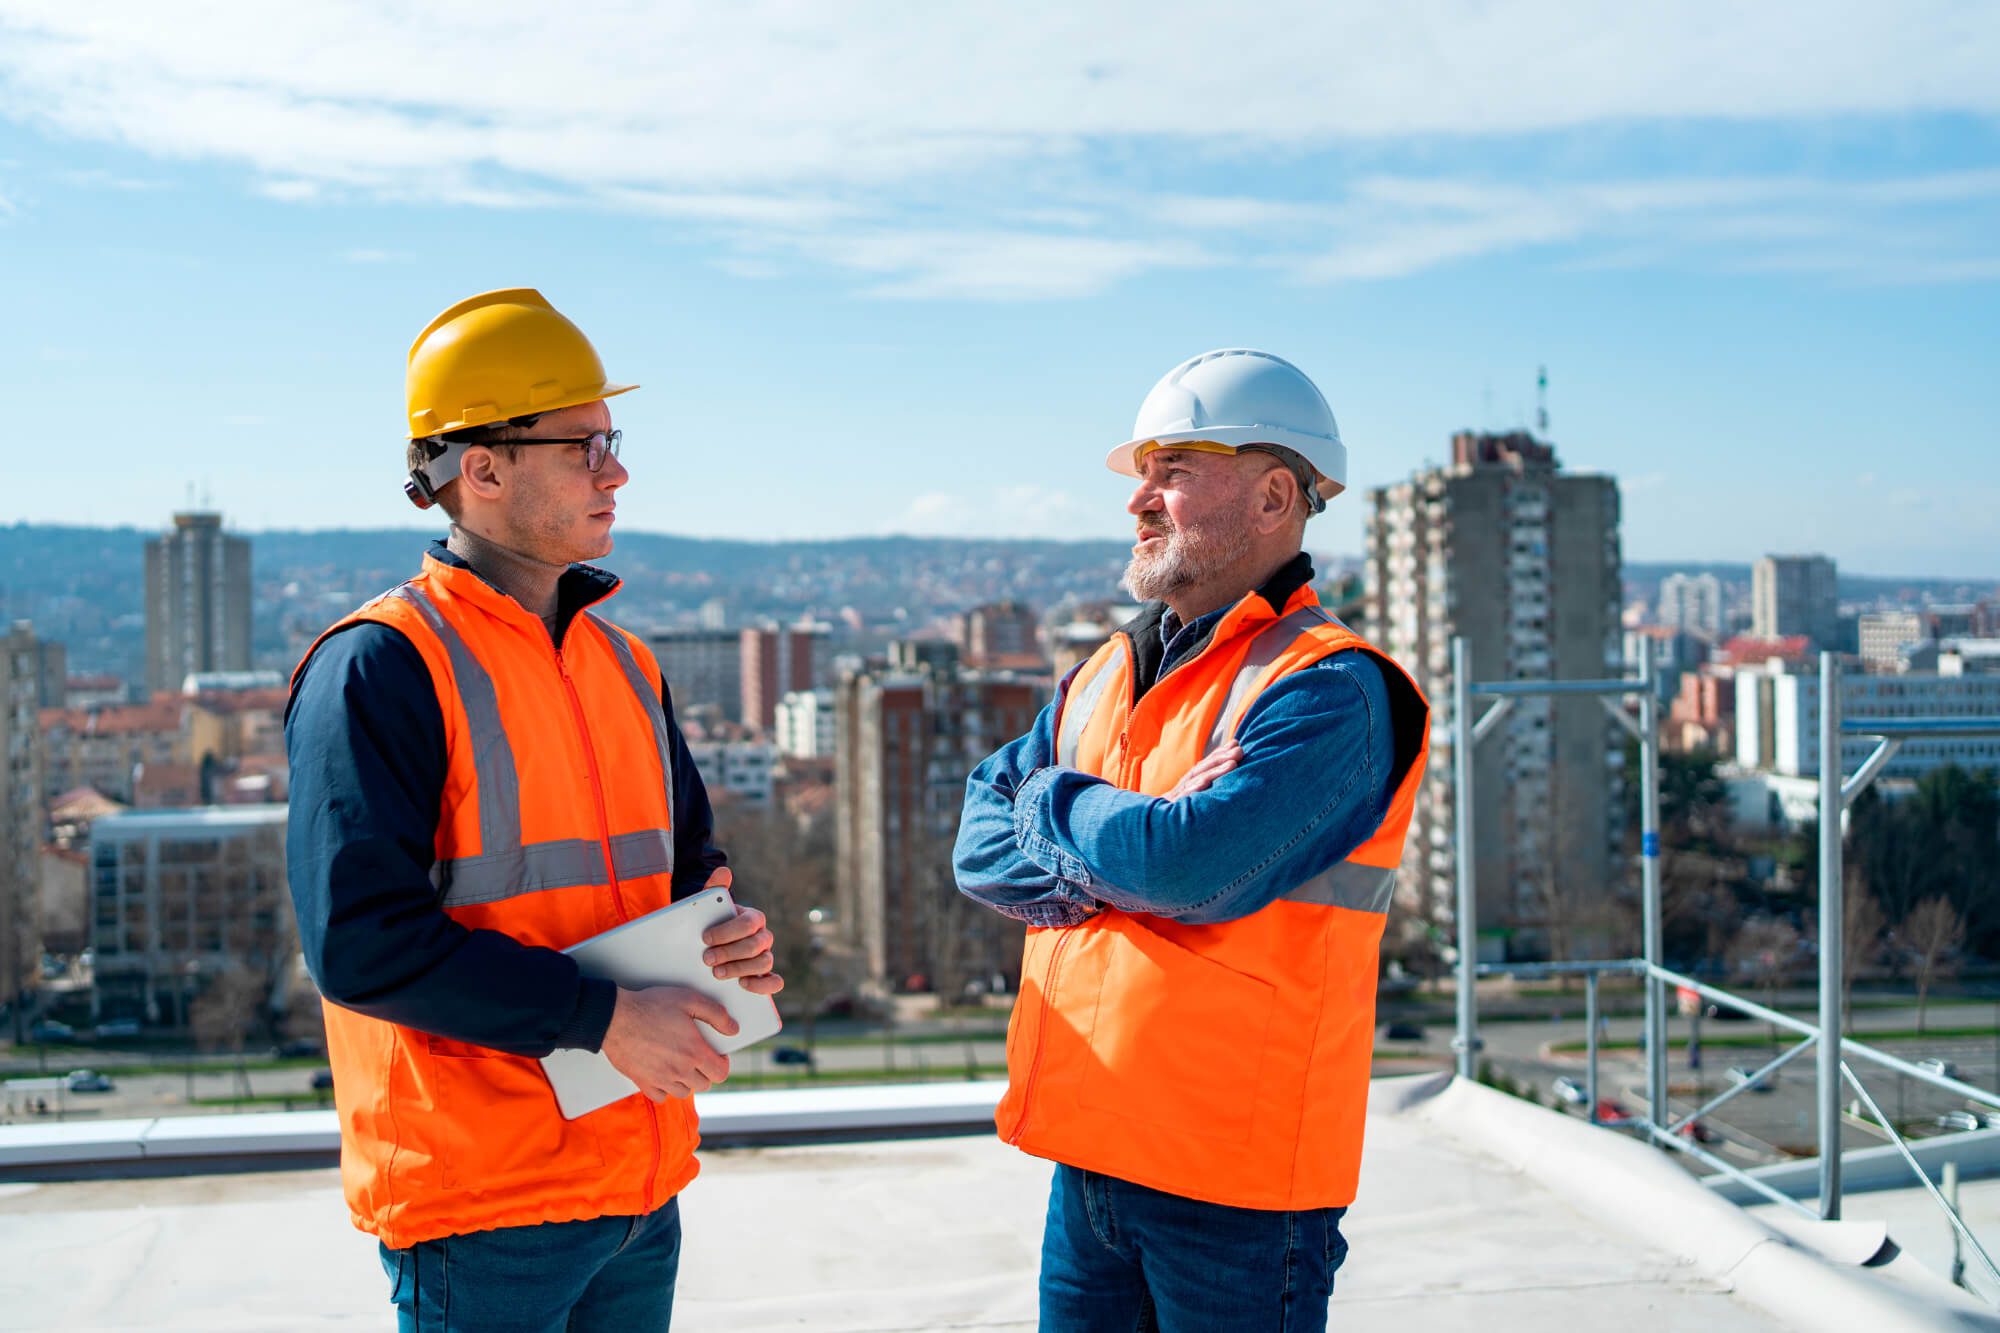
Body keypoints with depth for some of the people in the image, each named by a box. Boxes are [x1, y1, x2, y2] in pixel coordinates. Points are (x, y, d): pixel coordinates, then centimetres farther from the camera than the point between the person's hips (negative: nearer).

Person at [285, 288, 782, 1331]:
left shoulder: (621, 664, 12)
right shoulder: (379, 667, -12)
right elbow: (362, 940, -20)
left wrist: (728, 937, -1)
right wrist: (602, 1018, -20)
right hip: (479, 1201, -7)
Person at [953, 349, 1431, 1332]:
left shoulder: (1327, 690, -14)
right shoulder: (1106, 677, 12)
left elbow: (1197, 865, -27)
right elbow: (981, 847, 4)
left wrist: (1054, 805, -8)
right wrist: (1126, 853, -15)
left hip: (1231, 1180, -7)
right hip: (1089, 1153, 7)